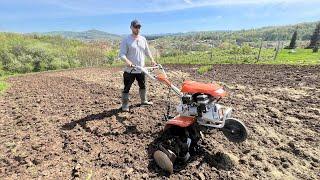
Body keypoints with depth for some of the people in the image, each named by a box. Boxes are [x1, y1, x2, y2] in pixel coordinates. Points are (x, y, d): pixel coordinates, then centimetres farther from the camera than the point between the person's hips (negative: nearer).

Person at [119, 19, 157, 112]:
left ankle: (144, 101, 37)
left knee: (143, 86, 18)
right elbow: (122, 54, -13)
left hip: (141, 69, 6)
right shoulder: (126, 40, -7)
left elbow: (147, 51, 17)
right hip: (130, 70, -5)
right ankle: (125, 105, 16)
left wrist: (152, 59, 2)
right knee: (127, 88, 2)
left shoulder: (143, 39, 9)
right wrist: (127, 61, -32)